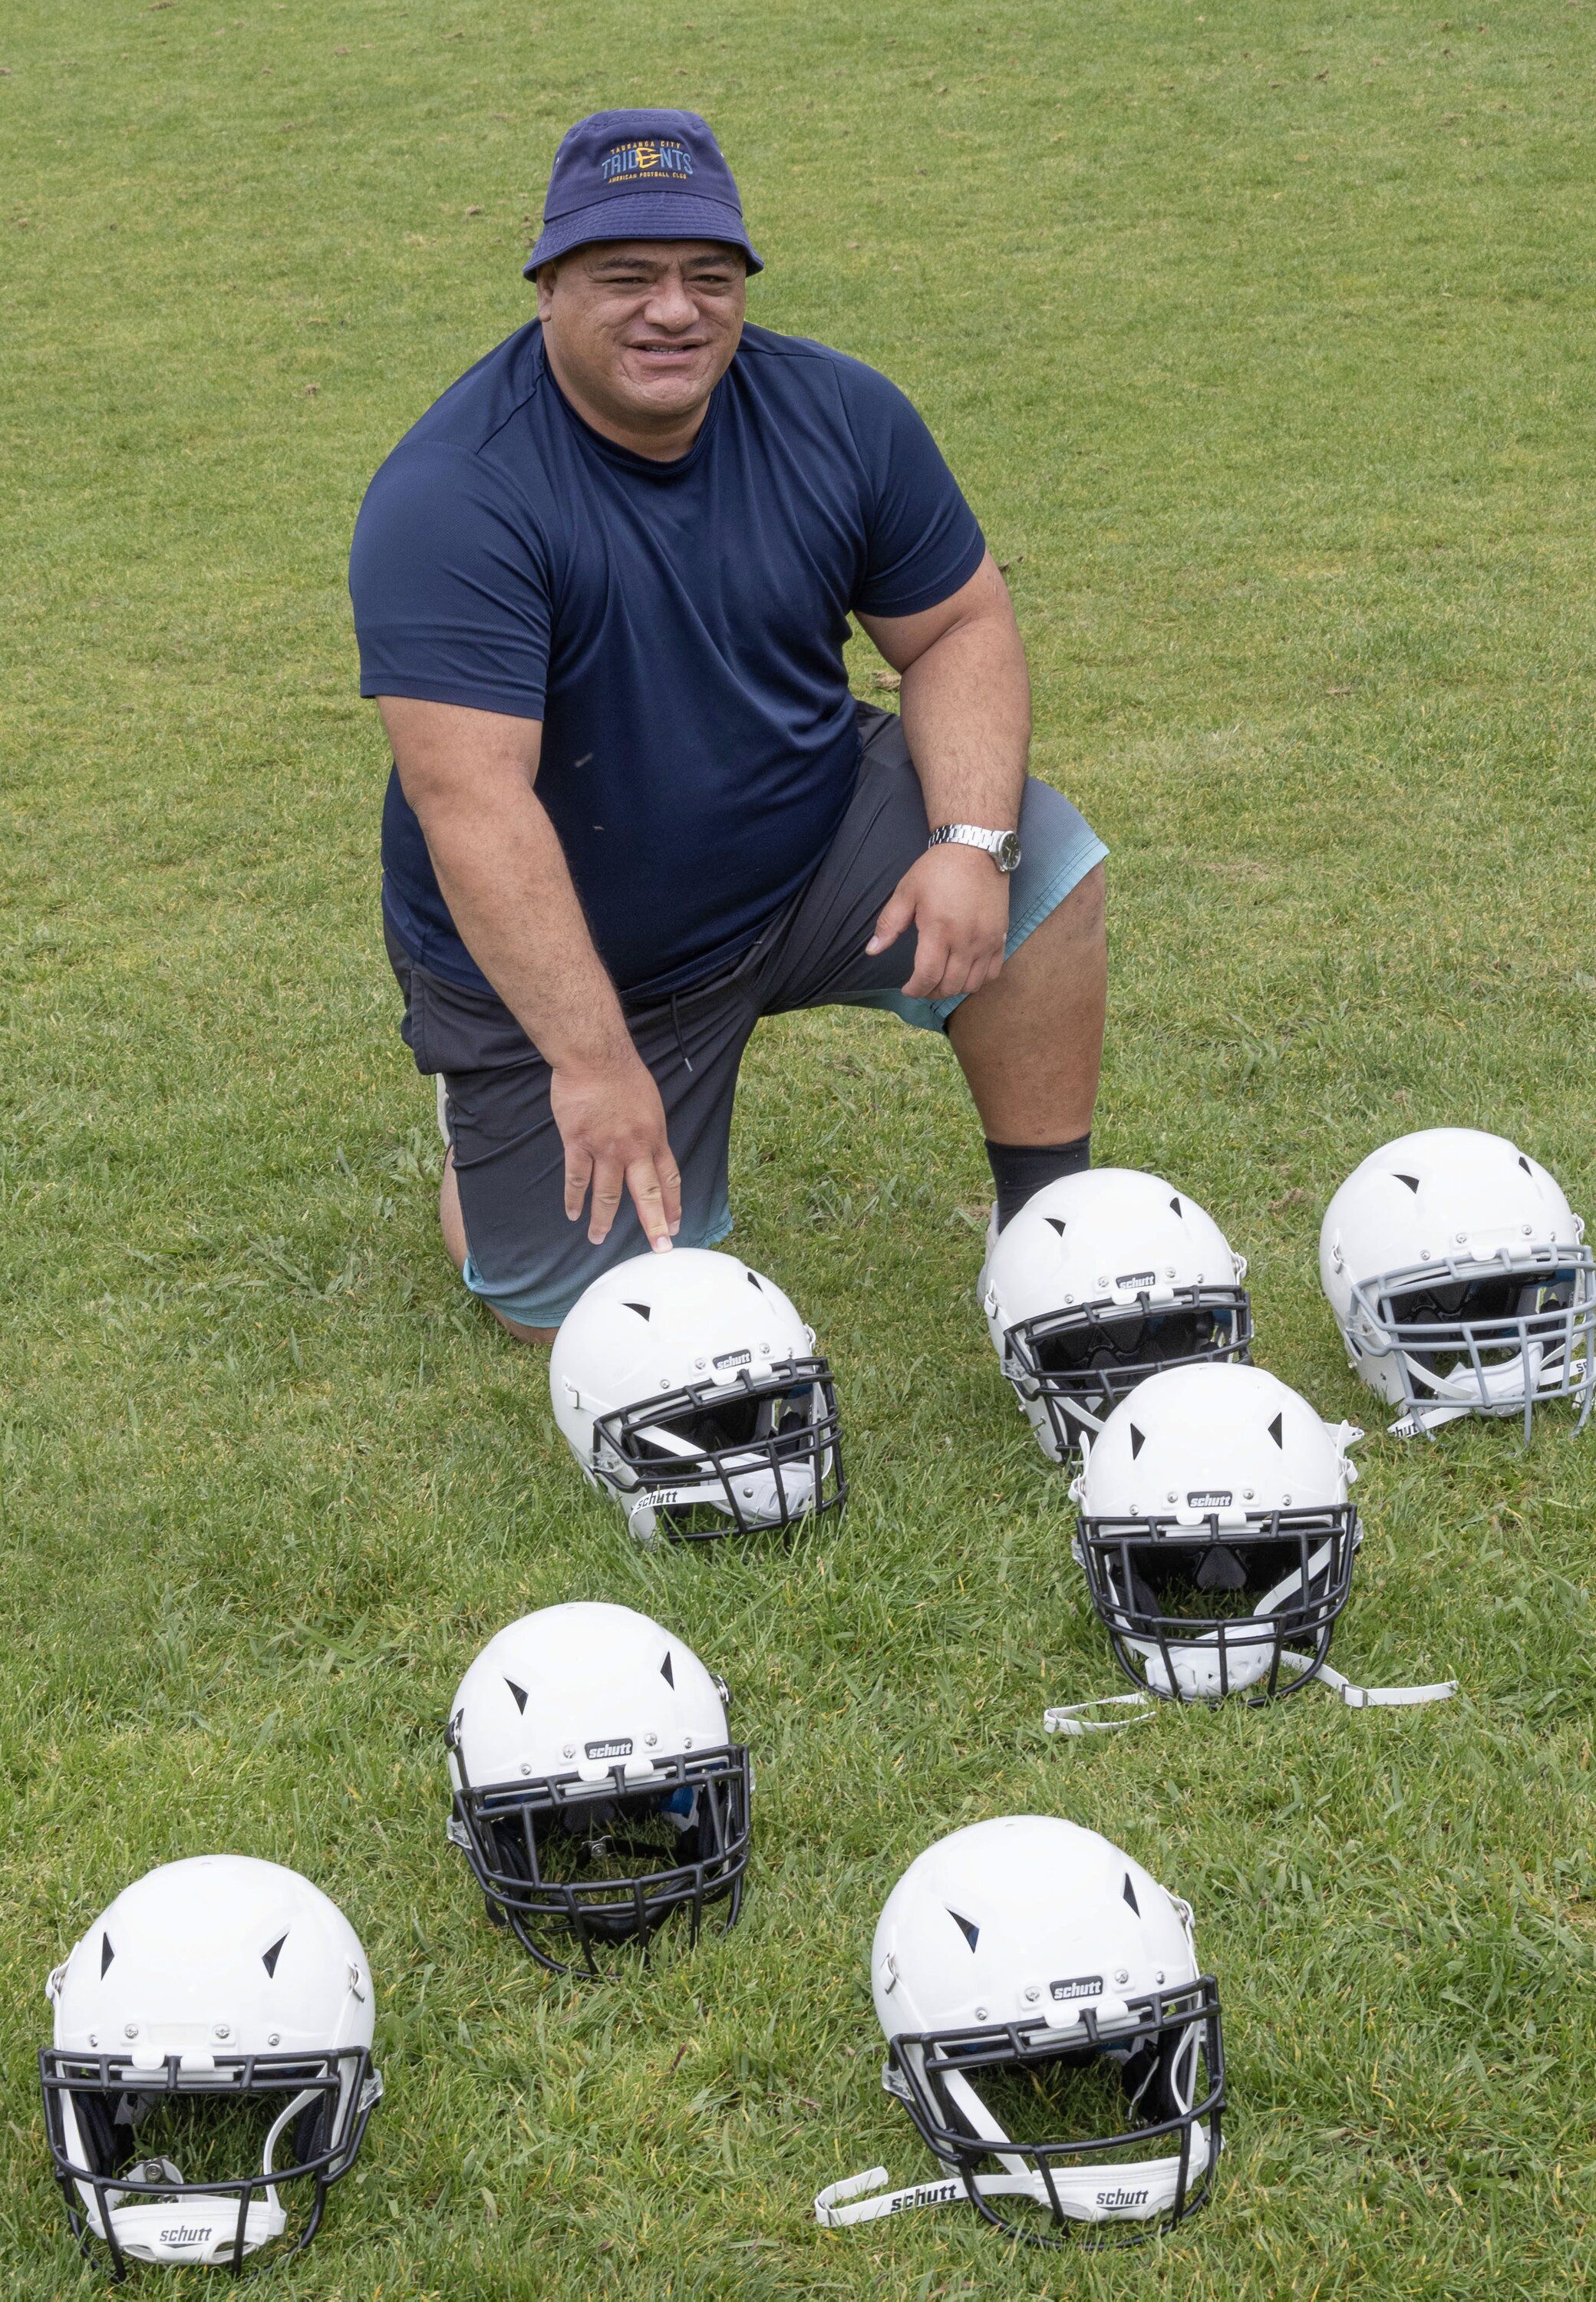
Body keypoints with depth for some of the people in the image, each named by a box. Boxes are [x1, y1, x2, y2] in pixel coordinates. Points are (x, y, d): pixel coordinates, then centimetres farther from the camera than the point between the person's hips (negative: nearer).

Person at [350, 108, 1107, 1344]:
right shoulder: (449, 499, -26)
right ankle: (493, 1118, 27)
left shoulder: (841, 417, -9)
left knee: (1044, 861, -21)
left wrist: (971, 842, -21)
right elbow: (472, 802, -33)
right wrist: (593, 1062, -38)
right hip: (559, 961, -3)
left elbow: (958, 625, -2)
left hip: (810, 865, 4)